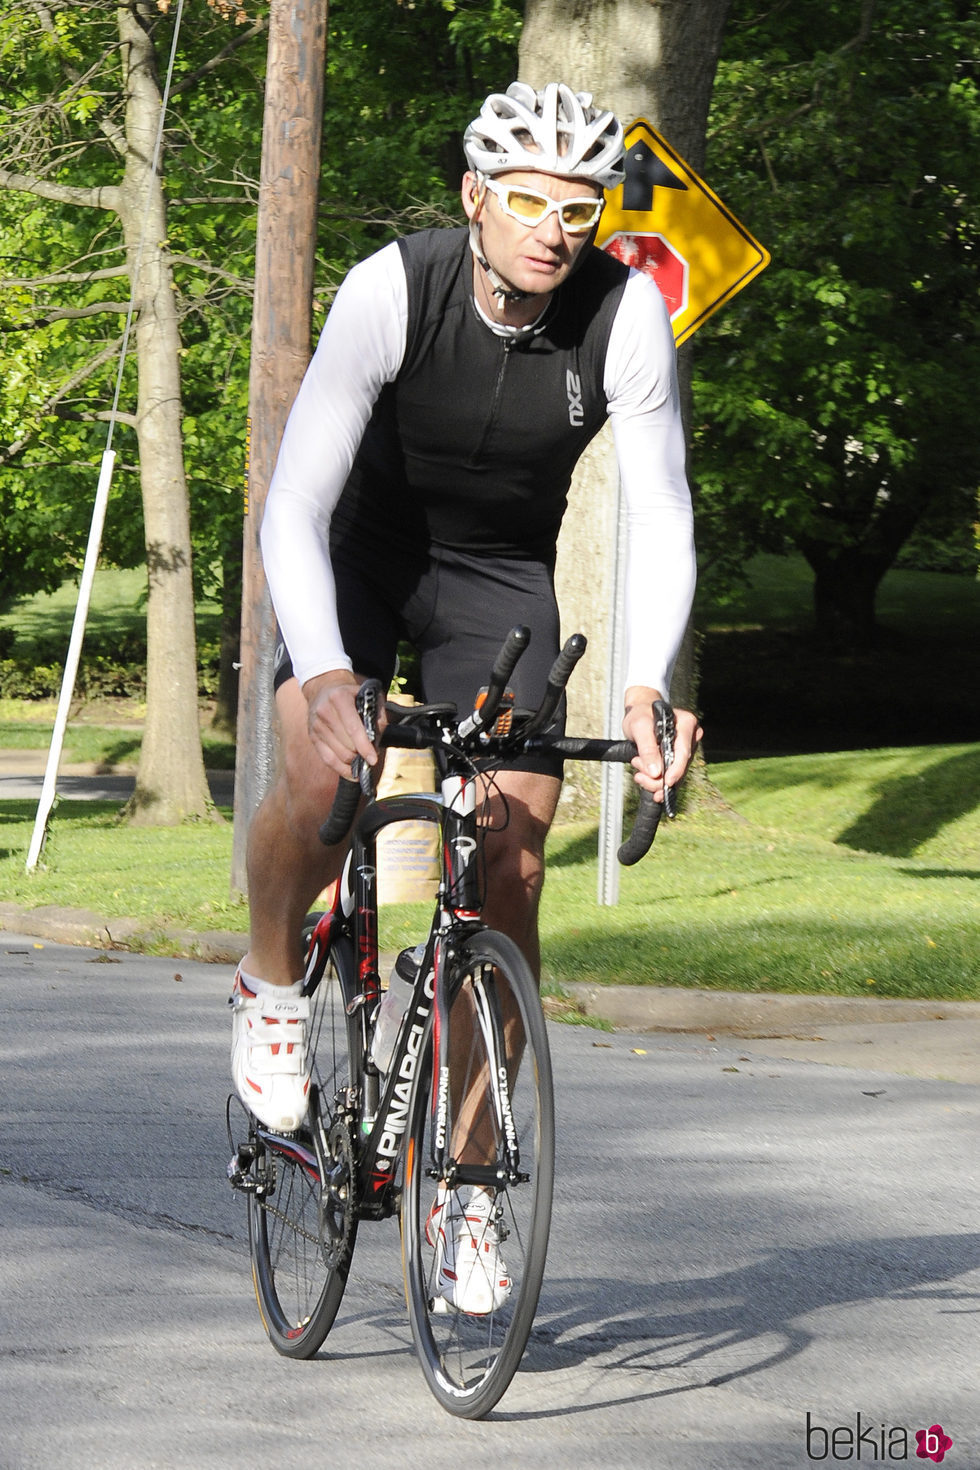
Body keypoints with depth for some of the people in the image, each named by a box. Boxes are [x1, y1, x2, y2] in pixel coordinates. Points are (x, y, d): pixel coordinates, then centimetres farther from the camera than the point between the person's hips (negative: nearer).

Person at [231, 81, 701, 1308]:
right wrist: (326, 678, -47)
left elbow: (659, 517, -21)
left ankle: (465, 1180, 3)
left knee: (511, 874, -10)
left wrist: (647, 685, -37)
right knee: (319, 783, -29)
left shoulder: (627, 313, -24)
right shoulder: (391, 290, -29)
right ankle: (271, 979, 5)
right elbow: (293, 507, -32)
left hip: (501, 573, 2)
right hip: (360, 545, -2)